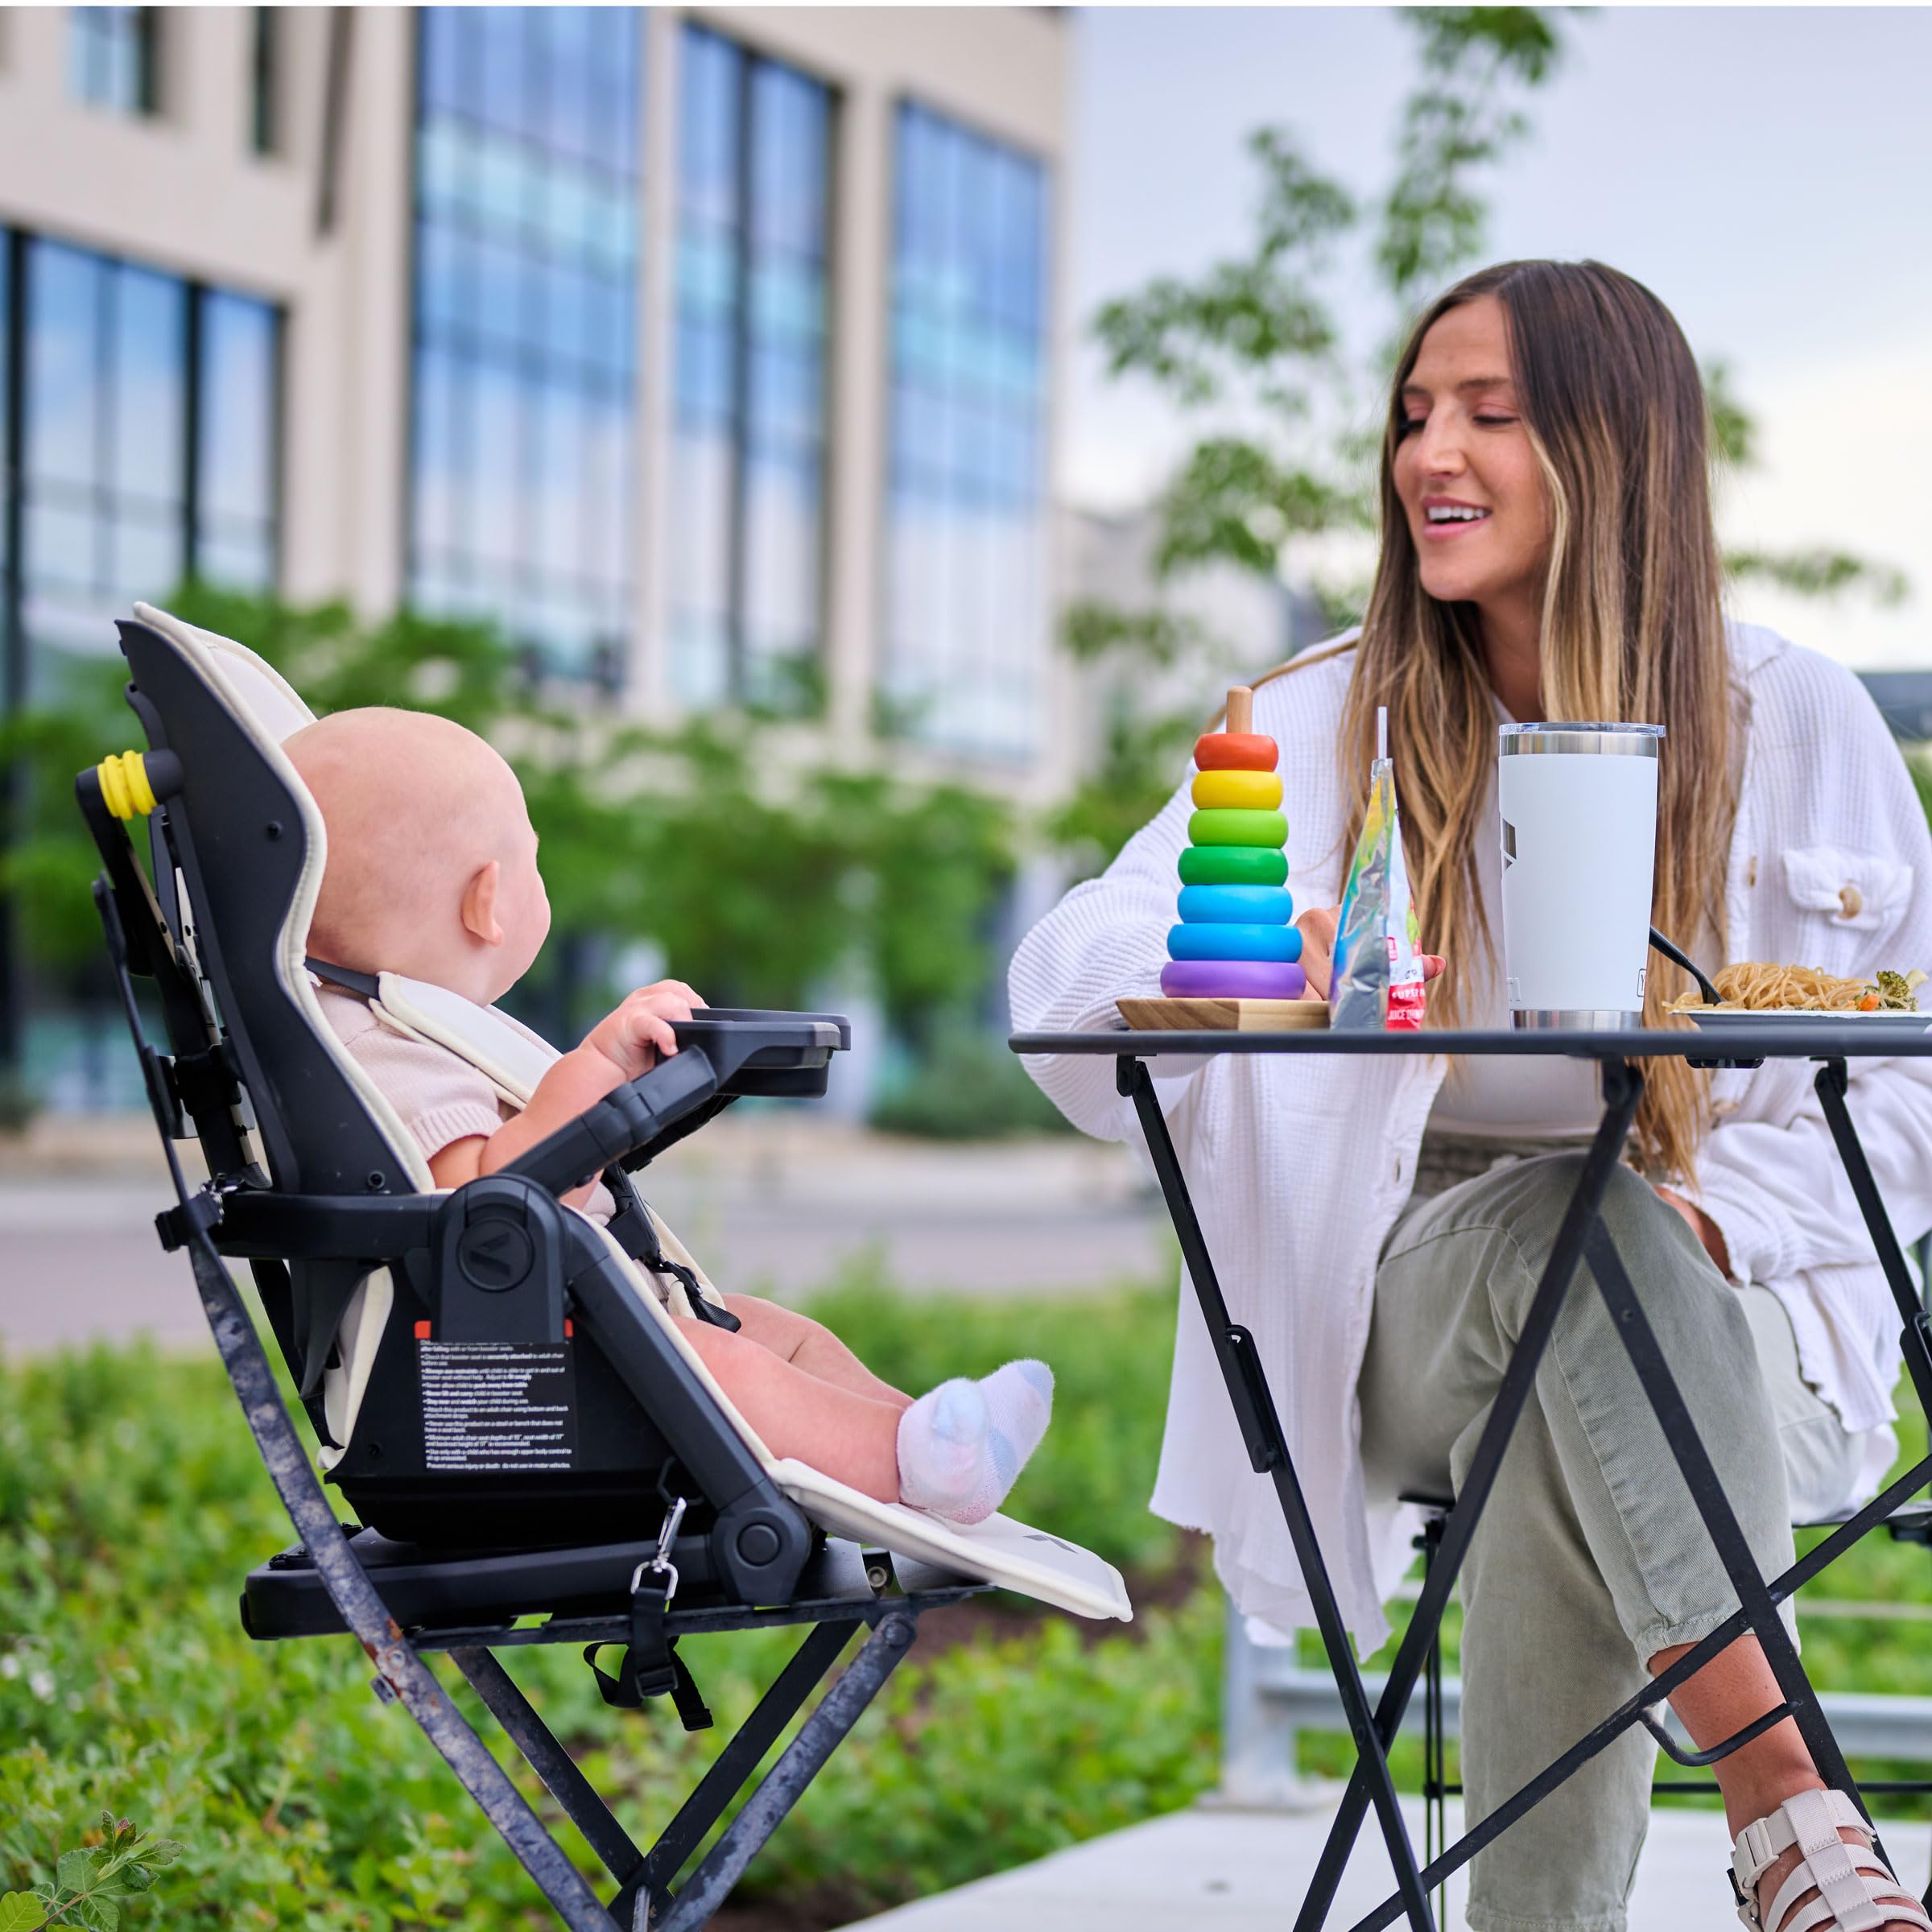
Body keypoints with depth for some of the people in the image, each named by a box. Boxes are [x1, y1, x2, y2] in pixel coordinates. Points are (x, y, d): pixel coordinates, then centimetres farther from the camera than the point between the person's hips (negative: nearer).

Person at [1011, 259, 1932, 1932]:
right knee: (1564, 1223, -35)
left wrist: (1717, 1207, -15)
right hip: (1414, 1305, 0)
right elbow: (1068, 988, -5)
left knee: (1563, 1462, -35)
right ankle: (1783, 1796, -40)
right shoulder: (1329, 725, 5)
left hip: (1730, 1315, 0)